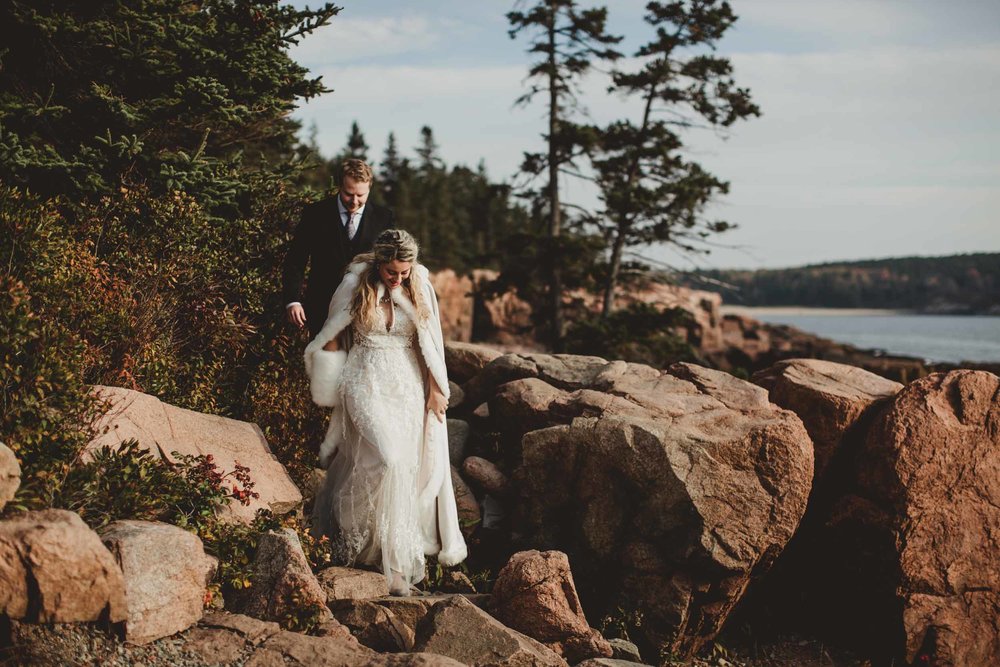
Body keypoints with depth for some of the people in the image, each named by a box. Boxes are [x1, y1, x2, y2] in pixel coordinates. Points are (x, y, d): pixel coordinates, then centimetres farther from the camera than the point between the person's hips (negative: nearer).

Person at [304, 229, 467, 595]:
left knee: (407, 467, 1)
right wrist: (334, 386, 5)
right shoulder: (355, 285, -6)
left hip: (408, 386, 3)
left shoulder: (420, 287, 0)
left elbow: (430, 342, 4)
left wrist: (435, 389, 2)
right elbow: (332, 336, 5)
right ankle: (395, 560, -6)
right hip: (367, 383, -3)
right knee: (387, 459, -19)